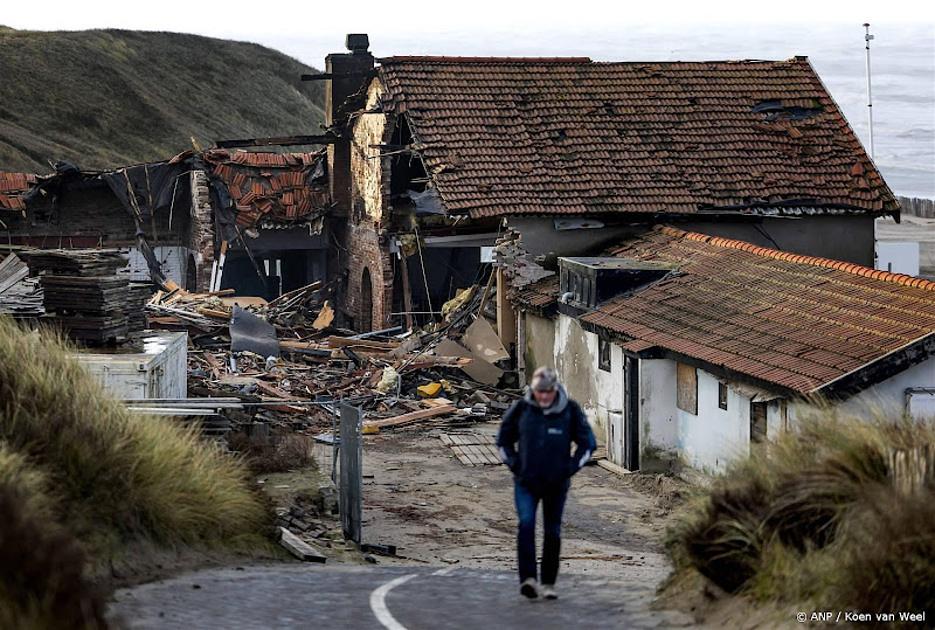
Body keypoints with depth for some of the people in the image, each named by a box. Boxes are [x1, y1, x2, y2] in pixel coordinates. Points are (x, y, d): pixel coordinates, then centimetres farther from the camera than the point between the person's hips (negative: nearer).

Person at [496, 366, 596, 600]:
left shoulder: (570, 410, -4)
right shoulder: (521, 408, -3)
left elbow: (588, 443, 6)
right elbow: (503, 440, 12)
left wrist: (570, 468, -3)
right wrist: (514, 464, 0)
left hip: (556, 484, 1)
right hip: (525, 482, -1)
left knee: (552, 532, 6)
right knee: (526, 524, -18)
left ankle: (548, 583, 16)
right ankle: (527, 578, -24)